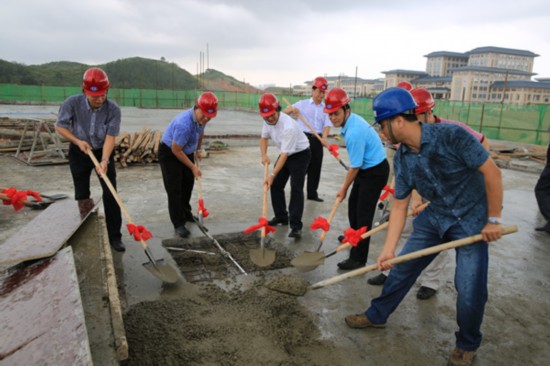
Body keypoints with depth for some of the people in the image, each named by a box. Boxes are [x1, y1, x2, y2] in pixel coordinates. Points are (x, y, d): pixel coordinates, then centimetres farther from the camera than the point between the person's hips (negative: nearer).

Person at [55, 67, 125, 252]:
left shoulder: (113, 109, -23)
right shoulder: (72, 103, -21)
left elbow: (110, 137, -24)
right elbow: (59, 126, -7)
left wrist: (104, 160, -36)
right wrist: (78, 141, -20)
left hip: (103, 152, -1)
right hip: (79, 153, 1)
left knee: (110, 194, -6)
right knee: (82, 195, 9)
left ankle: (114, 236, 3)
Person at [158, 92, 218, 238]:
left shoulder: (201, 118, -12)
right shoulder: (184, 124, -37)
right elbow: (176, 150, -27)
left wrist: (197, 150, 24)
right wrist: (193, 167, -19)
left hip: (186, 151, 8)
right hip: (169, 152, -8)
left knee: (188, 184, 16)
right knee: (174, 189, -7)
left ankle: (186, 213, 35)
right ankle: (178, 224, 1)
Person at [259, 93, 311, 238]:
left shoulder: (288, 126, -35)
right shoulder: (268, 120, -11)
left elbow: (284, 154, -34)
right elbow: (264, 137, 6)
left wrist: (272, 174, -35)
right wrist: (264, 155, -10)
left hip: (300, 154, -8)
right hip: (286, 153, 8)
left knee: (296, 189, -16)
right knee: (275, 185, 7)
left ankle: (296, 226, -13)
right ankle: (281, 216, 23)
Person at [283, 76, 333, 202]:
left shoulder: (325, 108, 9)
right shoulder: (302, 104, 5)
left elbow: (327, 124, -5)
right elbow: (284, 112, 4)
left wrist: (324, 137, -24)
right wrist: (291, 108, -19)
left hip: (318, 140, 3)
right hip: (304, 138, -3)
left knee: (316, 167, 7)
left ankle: (312, 193, 20)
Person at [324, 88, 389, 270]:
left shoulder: (354, 132, -30)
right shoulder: (351, 120, 1)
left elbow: (354, 167, -23)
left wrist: (343, 189, -9)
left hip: (375, 172, -10)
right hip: (366, 168, 10)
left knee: (364, 213, -8)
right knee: (353, 205, 20)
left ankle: (358, 258, 0)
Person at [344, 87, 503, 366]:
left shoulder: (452, 136, -26)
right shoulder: (401, 159, -8)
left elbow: (492, 172, -20)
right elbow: (399, 206, -4)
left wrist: (493, 220, -16)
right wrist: (389, 248, -10)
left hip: (471, 220, -5)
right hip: (435, 217, 5)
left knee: (470, 290, -7)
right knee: (402, 267, 9)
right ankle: (376, 316, 31)